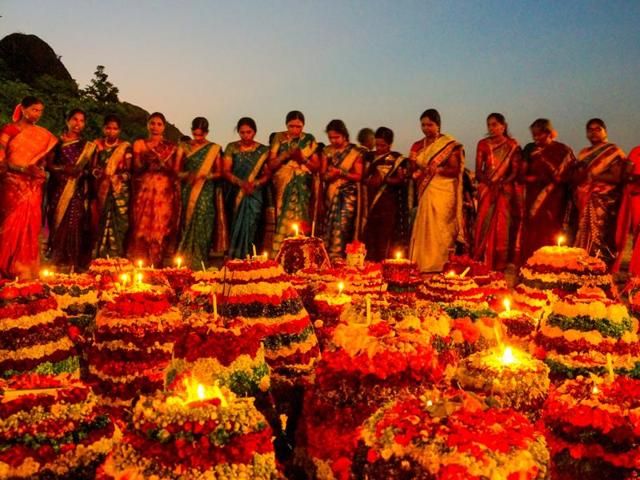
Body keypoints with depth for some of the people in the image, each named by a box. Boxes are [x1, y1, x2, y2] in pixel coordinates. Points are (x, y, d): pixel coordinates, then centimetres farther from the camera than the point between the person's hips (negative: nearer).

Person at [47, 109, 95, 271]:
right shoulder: (58, 141, 7)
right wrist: (64, 168, -16)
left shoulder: (87, 146, 14)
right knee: (57, 224, -4)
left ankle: (73, 265, -1)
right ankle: (55, 262, 2)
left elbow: (90, 168, 10)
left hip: (77, 192, 1)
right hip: (58, 189, -1)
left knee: (74, 226, -4)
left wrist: (81, 171, -10)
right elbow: (48, 164, 0)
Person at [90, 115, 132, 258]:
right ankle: (98, 259, 1)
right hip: (100, 191, 2)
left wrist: (114, 177, -15)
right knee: (99, 225, -3)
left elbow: (128, 171, 1)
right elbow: (93, 168, 10)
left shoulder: (125, 147, 6)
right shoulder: (98, 145, 13)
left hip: (119, 192, -2)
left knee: (117, 225, -9)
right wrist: (99, 173, -11)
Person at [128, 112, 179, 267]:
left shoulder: (171, 147, 10)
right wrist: (146, 159, -10)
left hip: (165, 193, 0)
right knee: (141, 228, -6)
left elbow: (174, 170, 4)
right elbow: (136, 169, 5)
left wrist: (161, 161, -11)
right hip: (144, 192, 0)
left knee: (161, 229, -3)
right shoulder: (139, 144, 10)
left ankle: (157, 265, 5)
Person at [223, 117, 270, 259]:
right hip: (235, 195, 1)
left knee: (250, 230, -8)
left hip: (254, 196, 0)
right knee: (236, 230, -2)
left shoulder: (263, 151, 6)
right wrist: (241, 183, -16)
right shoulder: (232, 148, 7)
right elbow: (225, 171, 0)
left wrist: (254, 183, -17)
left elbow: (267, 174, 2)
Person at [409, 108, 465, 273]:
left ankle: (439, 266, -1)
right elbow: (413, 170, 15)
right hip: (424, 193, 5)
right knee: (422, 229, 1)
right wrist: (416, 171, -7)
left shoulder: (449, 144, -1)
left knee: (438, 229, -8)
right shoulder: (417, 146, 14)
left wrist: (438, 169, -21)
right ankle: (421, 266, 6)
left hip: (442, 193, -4)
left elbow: (455, 170, -6)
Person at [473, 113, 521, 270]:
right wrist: (490, 183, -14)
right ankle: (482, 263, -2)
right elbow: (478, 171, 3)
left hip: (505, 191, -1)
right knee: (484, 226, -4)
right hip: (486, 190, 1)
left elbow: (516, 171, -1)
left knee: (502, 227, -4)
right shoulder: (483, 144, 8)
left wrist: (501, 183, -16)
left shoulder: (512, 145, 4)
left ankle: (501, 265, -1)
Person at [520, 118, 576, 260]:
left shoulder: (563, 150, 2)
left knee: (551, 237, -6)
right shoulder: (530, 149, 9)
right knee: (531, 238, -3)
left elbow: (570, 175, -2)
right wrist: (538, 178, -12)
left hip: (554, 203, -2)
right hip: (533, 200, 2)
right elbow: (522, 176, 4)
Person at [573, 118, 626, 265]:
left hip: (603, 203, -6)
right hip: (584, 203, 6)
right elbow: (576, 175, 20)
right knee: (582, 239, 2)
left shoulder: (613, 151, 1)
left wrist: (592, 176, -12)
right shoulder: (584, 153, 20)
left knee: (598, 239, -13)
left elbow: (616, 177, -10)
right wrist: (578, 177, -3)